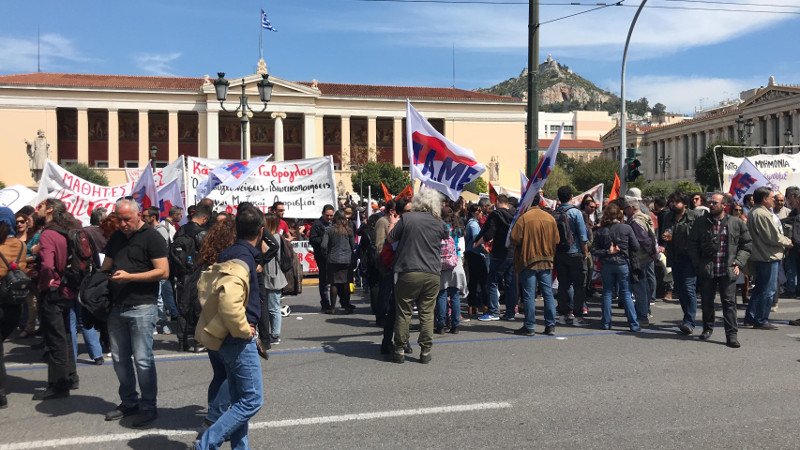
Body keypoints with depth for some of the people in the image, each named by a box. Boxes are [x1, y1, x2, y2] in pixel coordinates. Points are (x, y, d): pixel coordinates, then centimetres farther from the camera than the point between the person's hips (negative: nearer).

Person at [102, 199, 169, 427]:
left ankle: (148, 407, 8)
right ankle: (129, 402, 27)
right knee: (119, 358, 12)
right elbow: (106, 267, 24)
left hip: (142, 307, -7)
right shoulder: (115, 238, 15)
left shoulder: (151, 237, -7)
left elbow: (163, 272, -13)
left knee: (142, 359, -4)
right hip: (117, 306, 7)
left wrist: (130, 276, -19)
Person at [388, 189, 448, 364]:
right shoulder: (439, 223, 4)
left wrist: (393, 223, 20)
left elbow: (390, 239, 4)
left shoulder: (406, 218, -4)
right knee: (427, 313, 9)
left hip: (408, 272, -2)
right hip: (432, 274, 2)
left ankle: (400, 351, 12)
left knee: (403, 313, 7)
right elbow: (445, 236, 22)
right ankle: (425, 352, 12)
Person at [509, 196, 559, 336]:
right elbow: (556, 240, 7)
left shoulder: (524, 218, -12)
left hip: (528, 261, -4)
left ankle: (529, 327, 3)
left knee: (529, 295, 1)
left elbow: (515, 239, -13)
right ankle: (550, 326, 11)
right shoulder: (550, 218, 3)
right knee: (548, 294, 9)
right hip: (547, 261, 4)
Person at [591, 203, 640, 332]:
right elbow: (636, 247, -4)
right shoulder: (626, 228, -9)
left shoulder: (601, 231, -5)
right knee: (626, 294, 6)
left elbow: (594, 250, -7)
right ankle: (633, 324, 5)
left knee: (607, 293, 11)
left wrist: (607, 252, -5)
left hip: (606, 265, 1)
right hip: (623, 263, -1)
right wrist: (625, 251, 12)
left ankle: (606, 322, 12)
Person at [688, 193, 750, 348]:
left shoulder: (736, 223, 2)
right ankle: (707, 328, 30)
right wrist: (697, 265, 0)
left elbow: (746, 245, 8)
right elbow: (693, 245, 7)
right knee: (706, 301, 11)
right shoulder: (701, 222, 4)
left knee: (729, 302, -3)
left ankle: (732, 335, 2)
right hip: (706, 270, 2)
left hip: (728, 271, -1)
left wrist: (738, 263, -2)